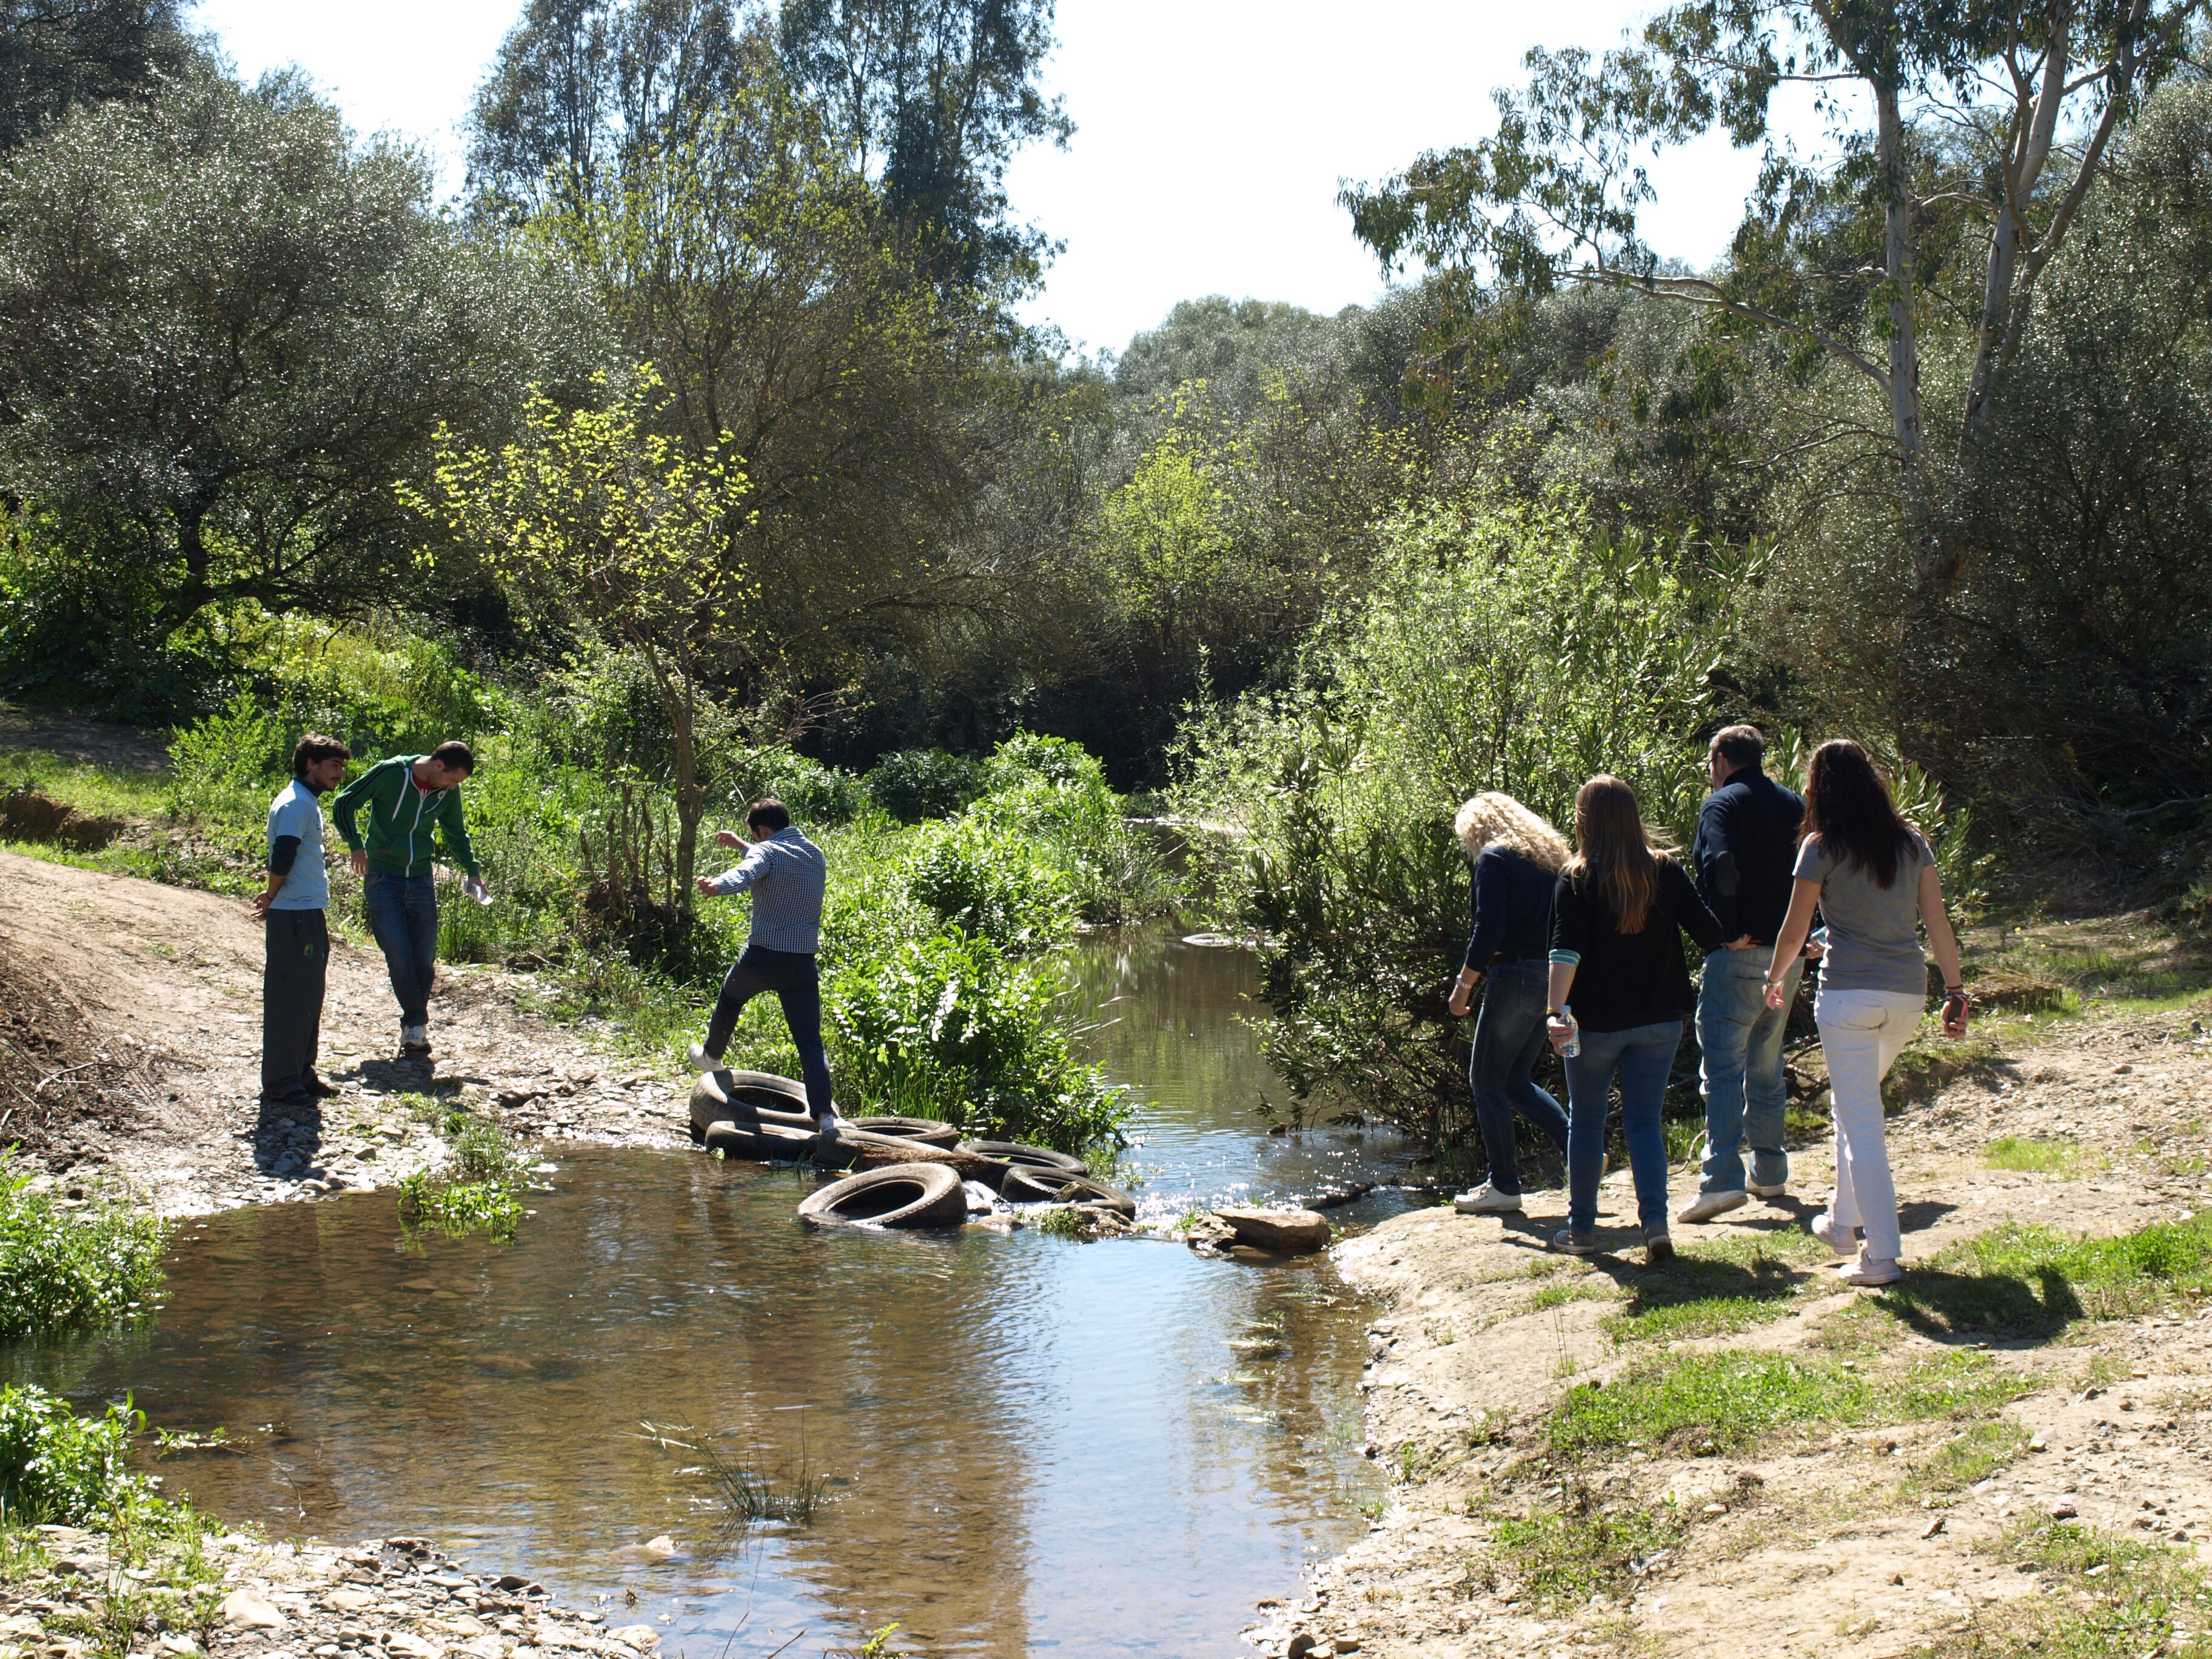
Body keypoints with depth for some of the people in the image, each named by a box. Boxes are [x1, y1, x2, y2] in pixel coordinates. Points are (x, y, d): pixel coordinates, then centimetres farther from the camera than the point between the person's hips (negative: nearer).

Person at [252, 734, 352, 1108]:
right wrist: (273, 898, -7)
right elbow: (282, 859, -22)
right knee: (288, 999, -5)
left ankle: (301, 1074, 23)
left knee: (309, 997, 15)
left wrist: (273, 898, 11)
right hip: (295, 917, -10)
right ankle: (280, 1083, -1)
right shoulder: (296, 804, -15)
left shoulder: (306, 803, 18)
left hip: (307, 915, 10)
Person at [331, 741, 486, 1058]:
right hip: (383, 878, -4)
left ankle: (412, 1031, 14)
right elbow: (343, 804, -6)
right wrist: (357, 846, -15)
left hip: (421, 882, 4)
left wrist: (472, 870, 7)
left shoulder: (448, 792, 0)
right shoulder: (390, 773, -14)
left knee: (424, 960, 2)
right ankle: (417, 1024, -2)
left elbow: (456, 834, 18)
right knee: (398, 955, -12)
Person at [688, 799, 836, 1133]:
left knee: (730, 996, 30)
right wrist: (740, 846, 42)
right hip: (803, 964, 4)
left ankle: (711, 1056, 52)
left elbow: (745, 874, -31)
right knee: (811, 1043, 0)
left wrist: (716, 885, -49)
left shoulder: (767, 851, -6)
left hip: (762, 958, -4)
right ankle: (825, 1113, -17)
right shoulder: (816, 855, 16)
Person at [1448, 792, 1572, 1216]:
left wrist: (1464, 984, -11)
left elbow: (1488, 930, -17)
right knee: (1516, 1081, 18)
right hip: (1554, 982, 8)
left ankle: (1504, 1186, 3)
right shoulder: (1550, 857, 16)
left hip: (1515, 975, -8)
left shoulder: (1494, 859, -7)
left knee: (1487, 1080, 2)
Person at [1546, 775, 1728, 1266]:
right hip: (1658, 1021, 2)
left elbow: (1566, 950, -22)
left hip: (1596, 1022, -2)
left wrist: (1558, 1011, -30)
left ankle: (1582, 1229, 19)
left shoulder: (1577, 879, -10)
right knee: (1645, 1122, 9)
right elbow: (1709, 931, -2)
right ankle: (1655, 1222, -8)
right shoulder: (1665, 871, -2)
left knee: (1586, 1121, 13)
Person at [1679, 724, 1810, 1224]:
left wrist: (1730, 931, -15)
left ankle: (1722, 1179, -17)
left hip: (1738, 956, -7)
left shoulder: (1722, 804, -6)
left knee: (1722, 1064, -8)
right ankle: (1770, 1173, 23)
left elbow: (1720, 867, -23)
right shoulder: (1794, 805, 14)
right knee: (1766, 1065, 18)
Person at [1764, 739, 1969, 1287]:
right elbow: (1937, 923, 5)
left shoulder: (1822, 847, -7)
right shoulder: (1910, 841, 6)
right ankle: (1843, 1221, 32)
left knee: (1860, 1121, -1)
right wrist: (1955, 991, 12)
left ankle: (1883, 1255, -4)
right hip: (1907, 993, 5)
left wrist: (1773, 979, 16)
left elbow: (1794, 932, -2)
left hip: (1849, 993, -5)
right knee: (1856, 1103, 25)